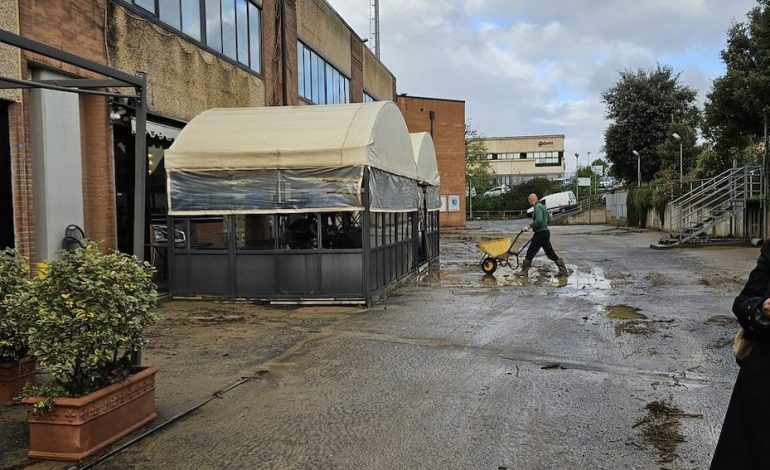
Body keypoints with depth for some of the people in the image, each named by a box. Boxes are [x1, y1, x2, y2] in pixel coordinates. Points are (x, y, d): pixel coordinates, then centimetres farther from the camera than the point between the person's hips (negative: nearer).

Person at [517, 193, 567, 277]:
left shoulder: (537, 207, -14)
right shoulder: (542, 206, 17)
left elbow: (539, 220, -28)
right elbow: (548, 218, 28)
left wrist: (529, 226, -24)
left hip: (540, 233, -10)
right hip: (546, 231, 10)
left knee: (530, 252, -1)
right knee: (550, 253, 12)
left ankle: (524, 271, 4)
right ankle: (563, 270, 12)